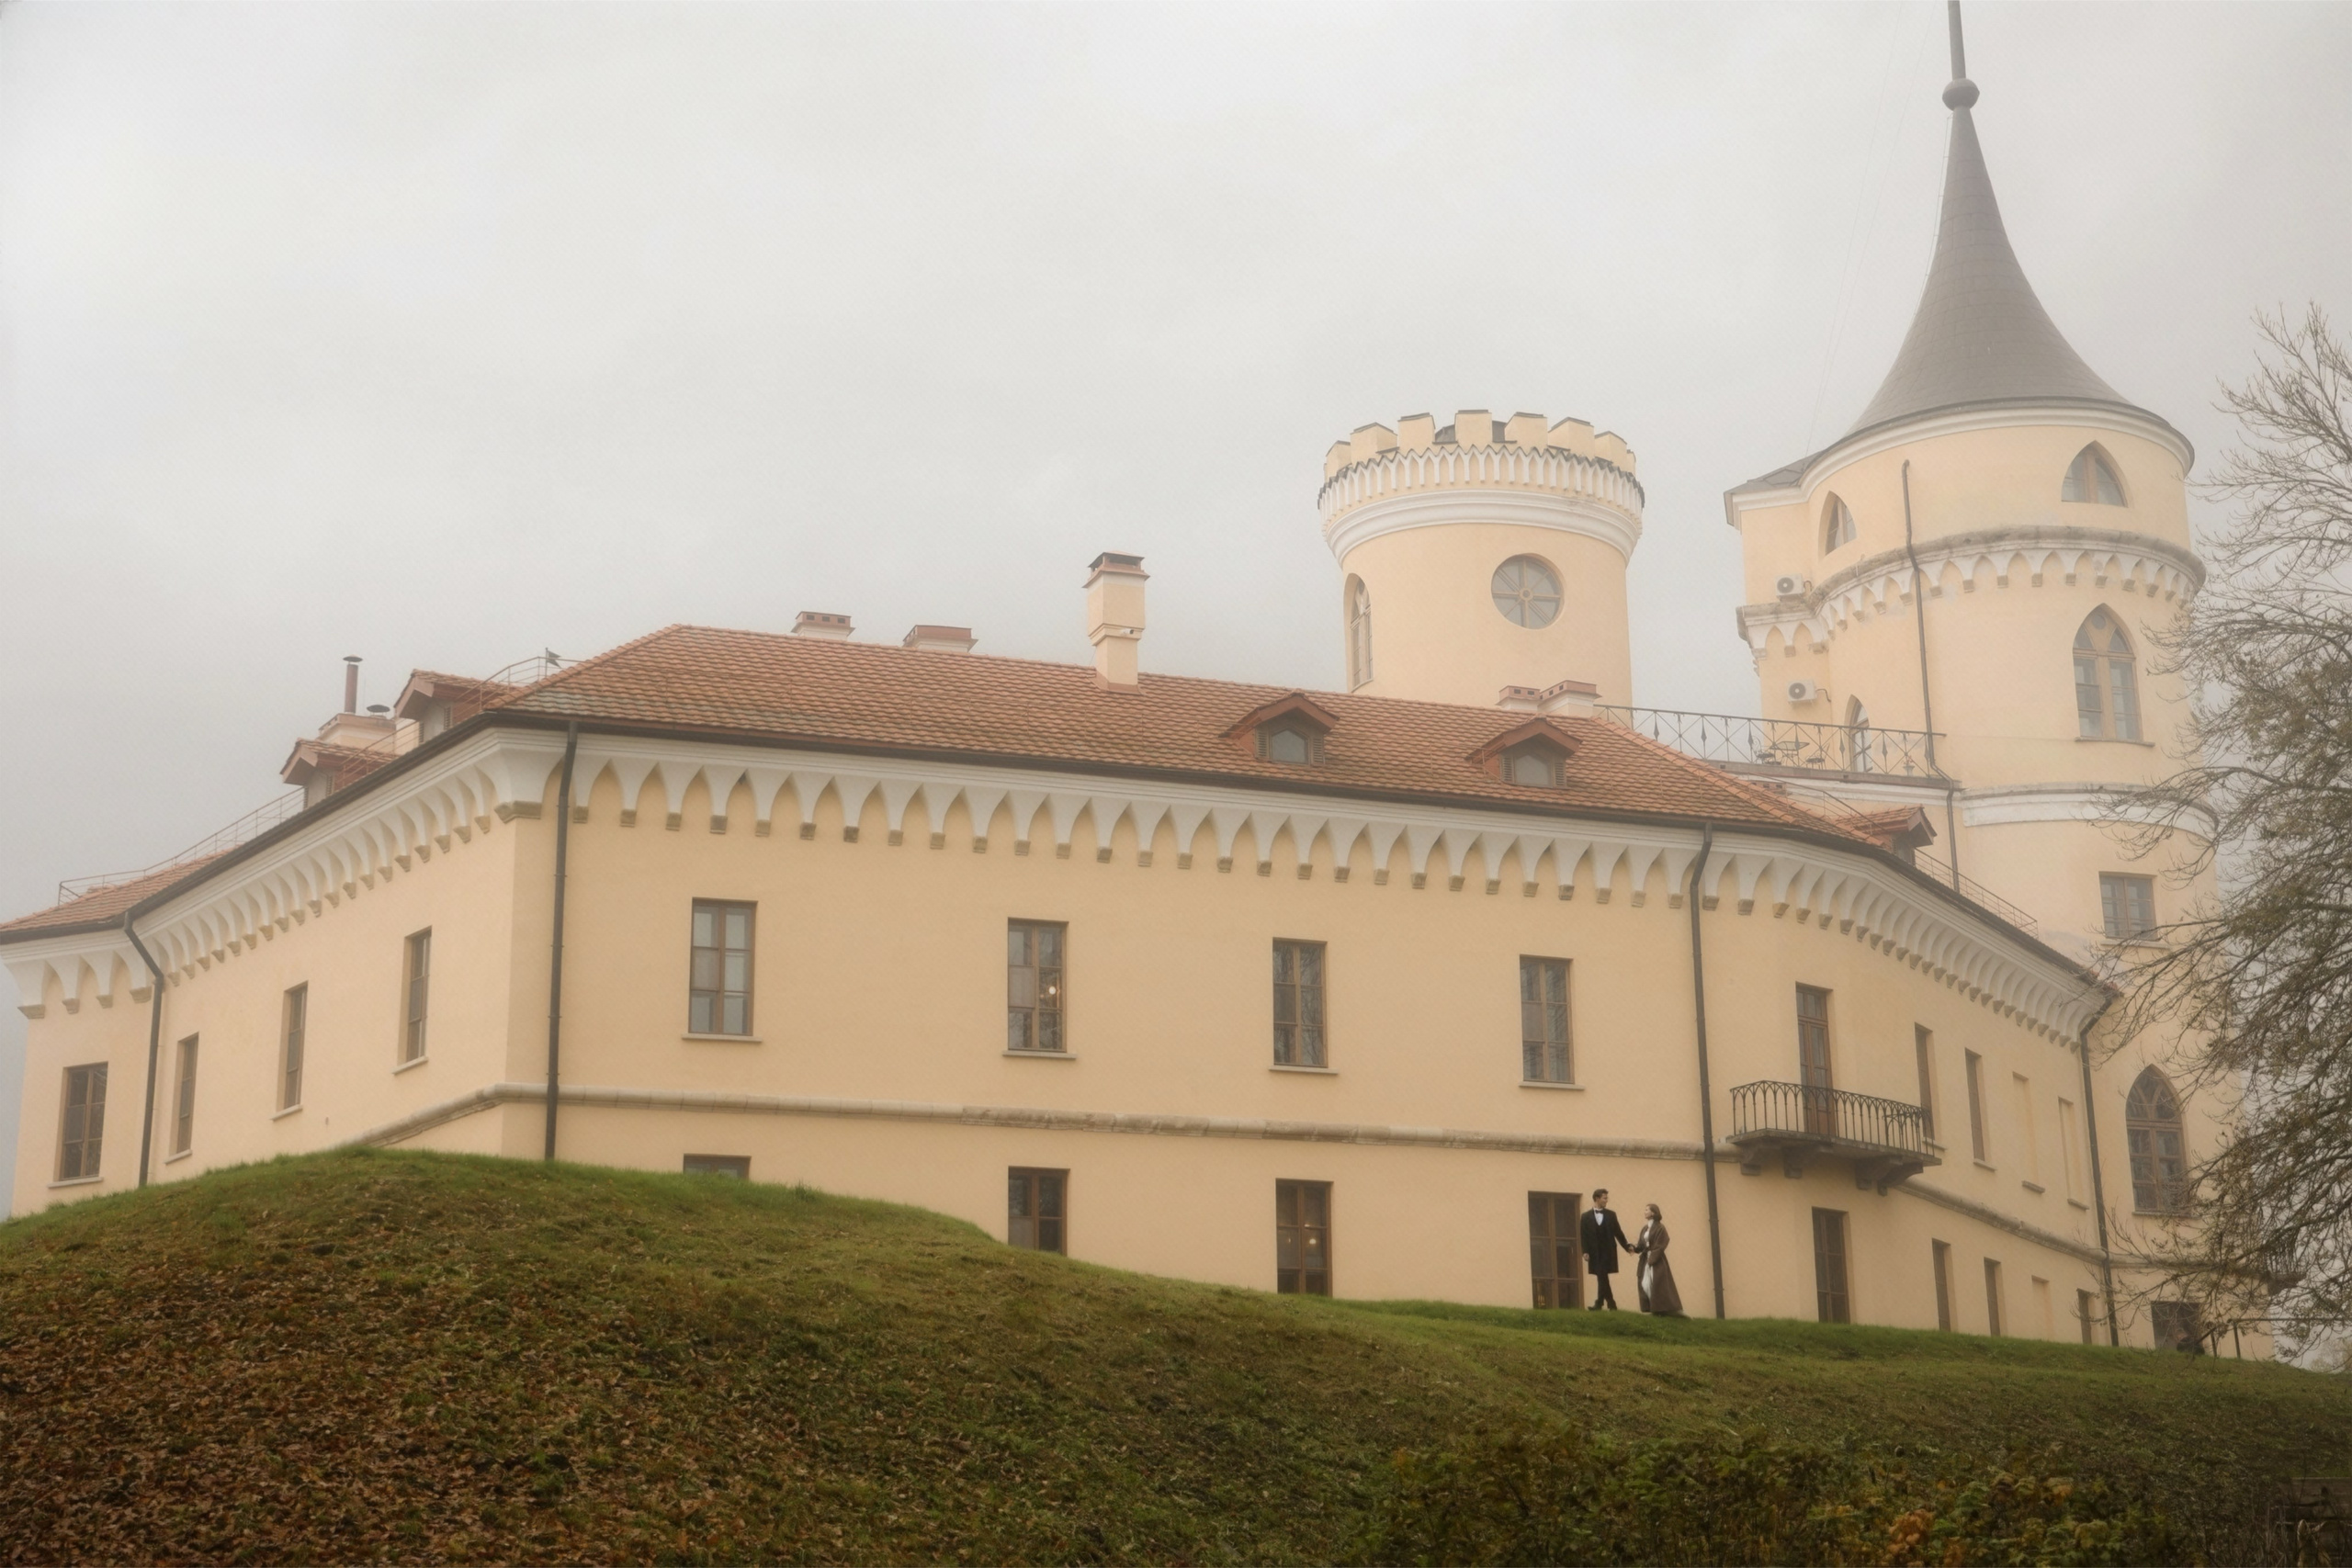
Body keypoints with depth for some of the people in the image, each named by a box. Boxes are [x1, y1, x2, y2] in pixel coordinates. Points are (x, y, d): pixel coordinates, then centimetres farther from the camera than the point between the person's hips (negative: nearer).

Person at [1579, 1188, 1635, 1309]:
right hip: (1594, 1253, 1)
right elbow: (1583, 1236, 0)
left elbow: (1618, 1232, 8)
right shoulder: (1586, 1216, 4)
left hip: (1608, 1252, -1)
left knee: (1602, 1278, -9)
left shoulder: (1611, 1214, 7)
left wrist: (1627, 1246, -1)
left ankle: (1599, 1304, -7)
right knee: (1602, 1278, 3)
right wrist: (1585, 1252, -9)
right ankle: (1611, 1305, 11)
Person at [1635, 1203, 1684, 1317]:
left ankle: (1663, 1310, -7)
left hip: (1657, 1261, -8)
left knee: (1658, 1285, -10)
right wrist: (1634, 1248, -8)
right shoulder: (1645, 1228, 14)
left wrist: (1652, 1259, -18)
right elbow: (1641, 1245, 11)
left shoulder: (1659, 1228, -9)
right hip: (1646, 1260, 8)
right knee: (1645, 1285, 0)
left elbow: (1660, 1246, -14)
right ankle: (1654, 1308, 4)